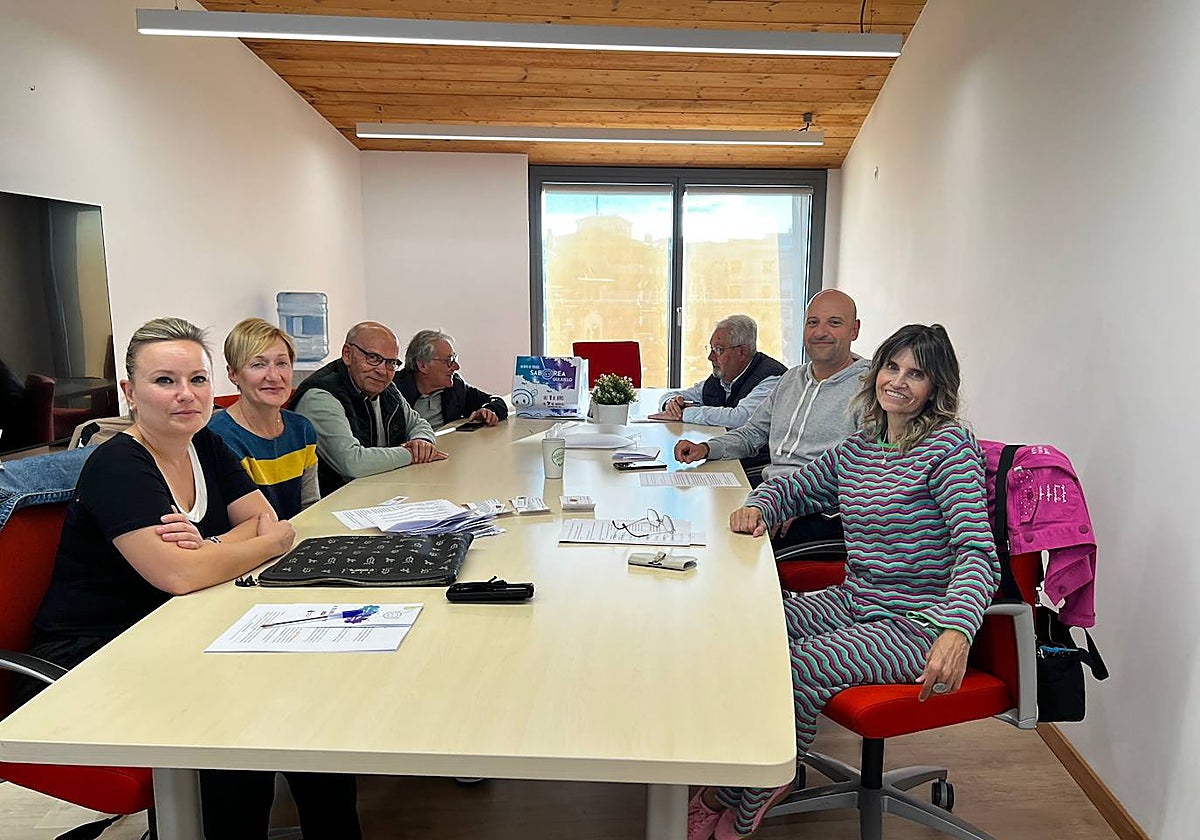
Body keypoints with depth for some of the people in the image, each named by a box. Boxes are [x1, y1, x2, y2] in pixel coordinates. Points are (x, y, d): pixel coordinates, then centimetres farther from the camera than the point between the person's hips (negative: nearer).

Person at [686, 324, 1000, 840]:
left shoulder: (949, 445, -12)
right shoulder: (857, 448, 9)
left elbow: (978, 552, -22)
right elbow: (790, 487, 22)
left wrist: (957, 632, -39)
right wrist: (757, 507, -3)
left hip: (918, 623, -7)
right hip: (854, 603, 7)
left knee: (801, 665, -27)